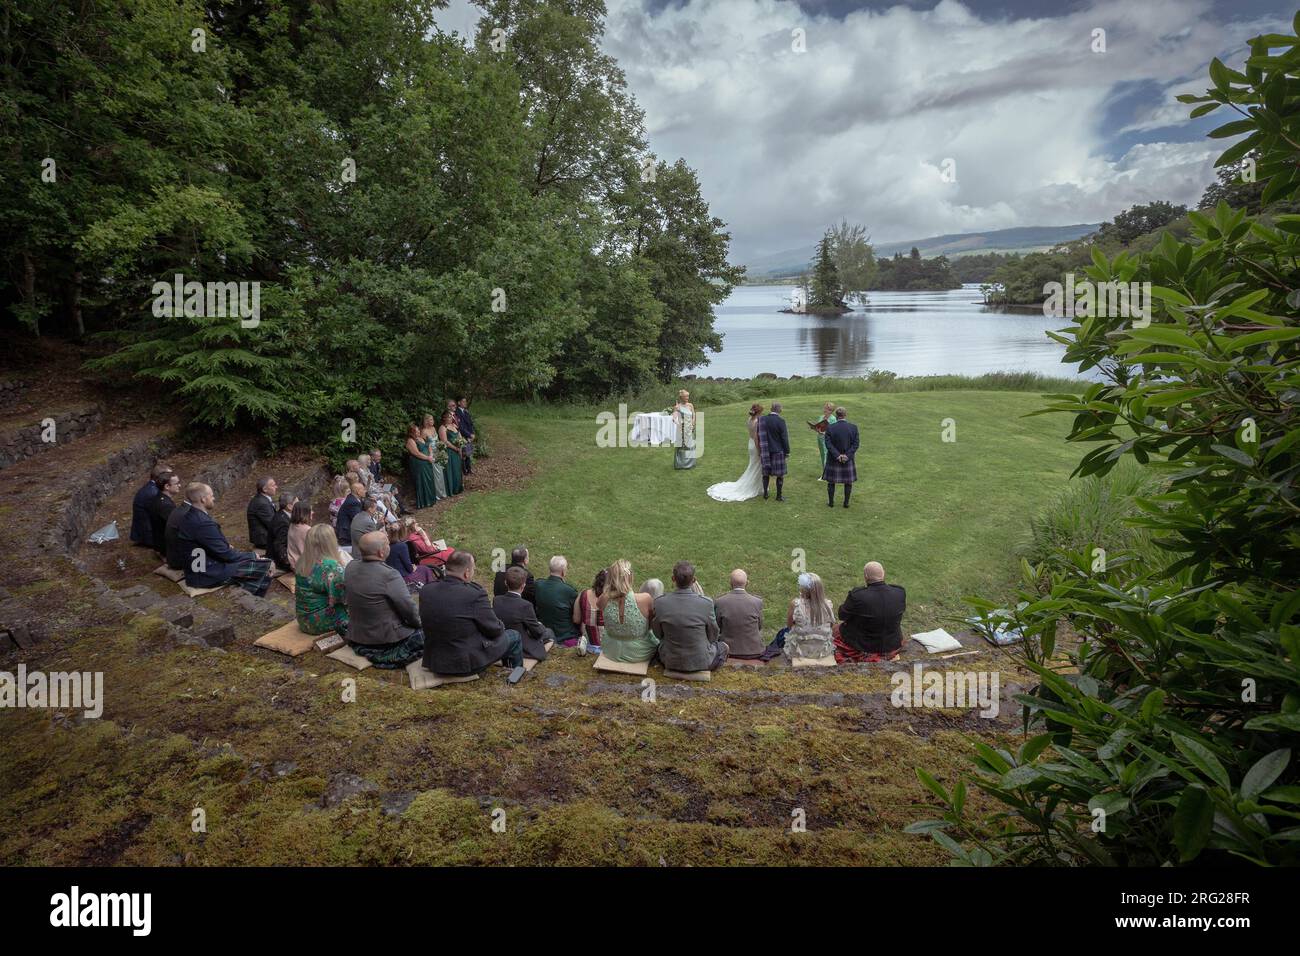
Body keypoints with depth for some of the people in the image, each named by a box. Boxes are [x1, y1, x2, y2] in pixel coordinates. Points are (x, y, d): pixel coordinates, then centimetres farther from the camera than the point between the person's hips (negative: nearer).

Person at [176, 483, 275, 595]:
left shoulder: (190, 516, 3)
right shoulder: (203, 522, -26)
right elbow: (225, 554, -20)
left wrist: (225, 545, 6)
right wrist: (253, 556, -8)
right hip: (207, 573, -10)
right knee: (262, 566, -7)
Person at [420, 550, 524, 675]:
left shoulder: (425, 591, -7)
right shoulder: (475, 594, -25)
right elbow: (495, 630, -14)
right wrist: (501, 625, 11)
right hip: (469, 662, -7)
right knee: (514, 637, 17)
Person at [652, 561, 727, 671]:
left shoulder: (659, 603, -18)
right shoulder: (706, 603, -21)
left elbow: (658, 634, -1)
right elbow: (713, 636, -5)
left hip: (671, 662, 2)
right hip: (701, 662, -2)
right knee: (723, 647, 29)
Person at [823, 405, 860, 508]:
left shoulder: (830, 428, -12)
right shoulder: (853, 427, -7)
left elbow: (828, 444, -17)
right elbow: (855, 444, -11)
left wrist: (837, 456, -16)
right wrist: (847, 456, -14)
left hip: (833, 459, -1)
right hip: (848, 459, 1)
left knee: (831, 481, 13)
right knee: (848, 481, 14)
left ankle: (831, 502, 18)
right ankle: (846, 503, 17)